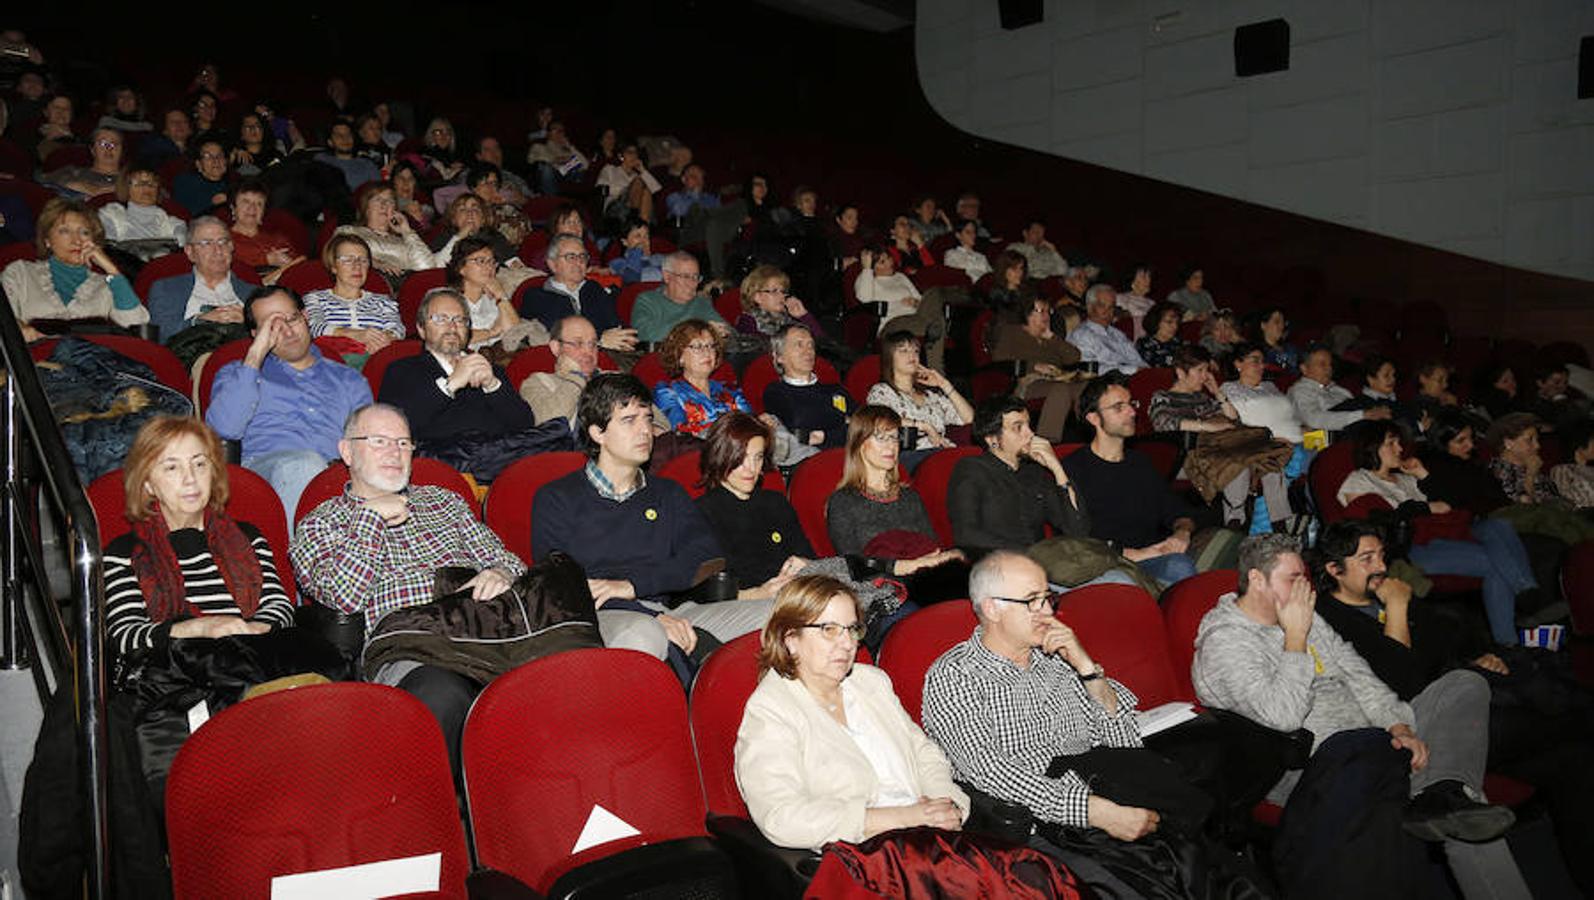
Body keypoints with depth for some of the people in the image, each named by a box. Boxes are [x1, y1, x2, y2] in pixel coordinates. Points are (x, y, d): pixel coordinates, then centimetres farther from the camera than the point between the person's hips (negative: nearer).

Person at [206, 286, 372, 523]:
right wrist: (256, 353, 5)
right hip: (263, 465, -1)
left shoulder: (349, 380, 27)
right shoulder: (236, 374, 24)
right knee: (306, 463, -37)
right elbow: (224, 428, 1)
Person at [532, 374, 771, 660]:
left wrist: (634, 584, -9)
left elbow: (709, 559, 8)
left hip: (672, 612, 5)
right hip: (604, 617, -4)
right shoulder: (556, 499, 10)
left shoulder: (668, 494, 24)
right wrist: (652, 617, -17)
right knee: (643, 634, -40)